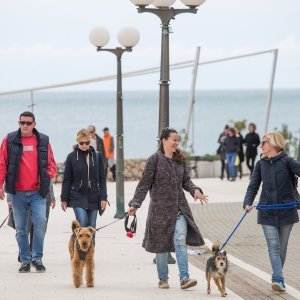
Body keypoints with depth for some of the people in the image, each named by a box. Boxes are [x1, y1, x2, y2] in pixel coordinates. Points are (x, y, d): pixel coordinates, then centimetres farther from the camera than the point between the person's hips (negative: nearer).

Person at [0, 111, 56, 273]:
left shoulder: (43, 141, 6)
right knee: (21, 228, 5)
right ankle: (25, 260, 15)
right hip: (17, 193, 0)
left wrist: (47, 178, -5)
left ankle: (37, 258, -1)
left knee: (40, 222, -14)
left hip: (38, 192, 0)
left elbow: (51, 164, 12)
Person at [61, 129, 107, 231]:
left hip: (93, 197, 2)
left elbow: (102, 179, 7)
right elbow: (66, 180, 3)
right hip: (77, 197, -2)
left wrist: (103, 197, 1)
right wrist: (64, 199, 2)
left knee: (91, 227, 4)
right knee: (82, 223, -17)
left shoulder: (97, 156, 5)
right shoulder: (72, 157, 0)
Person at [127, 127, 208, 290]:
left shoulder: (180, 159, 8)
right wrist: (135, 204, -13)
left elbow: (185, 180, 14)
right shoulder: (155, 159, -8)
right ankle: (163, 279, 20)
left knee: (181, 240, -11)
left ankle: (184, 278, -16)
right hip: (161, 208, -3)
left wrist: (194, 190, -7)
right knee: (161, 244, 6)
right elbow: (144, 184, -7)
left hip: (179, 207, 3)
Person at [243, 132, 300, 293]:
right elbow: (253, 185, 8)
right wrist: (248, 202, -10)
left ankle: (277, 279, 21)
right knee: (273, 246, -10)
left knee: (282, 247, 8)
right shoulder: (261, 164, 7)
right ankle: (278, 279, -18)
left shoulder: (287, 161, -5)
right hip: (267, 211, 2)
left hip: (286, 211, -2)